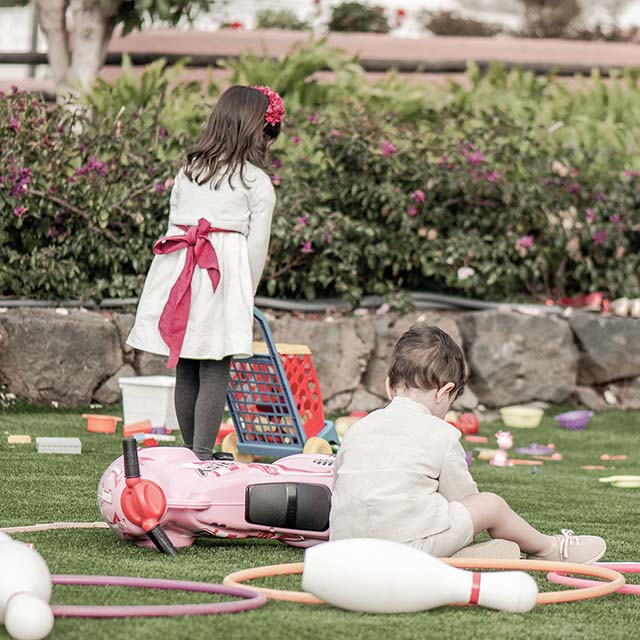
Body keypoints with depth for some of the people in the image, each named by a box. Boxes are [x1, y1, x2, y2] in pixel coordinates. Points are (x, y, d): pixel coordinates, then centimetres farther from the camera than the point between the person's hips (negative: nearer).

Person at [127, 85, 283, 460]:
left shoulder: (187, 171, 15)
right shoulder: (258, 183, 1)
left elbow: (174, 223, 15)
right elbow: (257, 247, 0)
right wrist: (246, 295, 10)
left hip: (178, 268, 5)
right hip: (225, 272, -5)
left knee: (186, 370, 10)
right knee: (215, 372, -4)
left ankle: (192, 453, 17)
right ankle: (202, 456, -9)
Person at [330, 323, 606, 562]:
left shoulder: (358, 429, 14)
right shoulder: (441, 435, -2)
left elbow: (339, 483, 20)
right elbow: (463, 497, 6)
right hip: (407, 545, -6)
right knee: (491, 505, 12)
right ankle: (549, 548, 32)